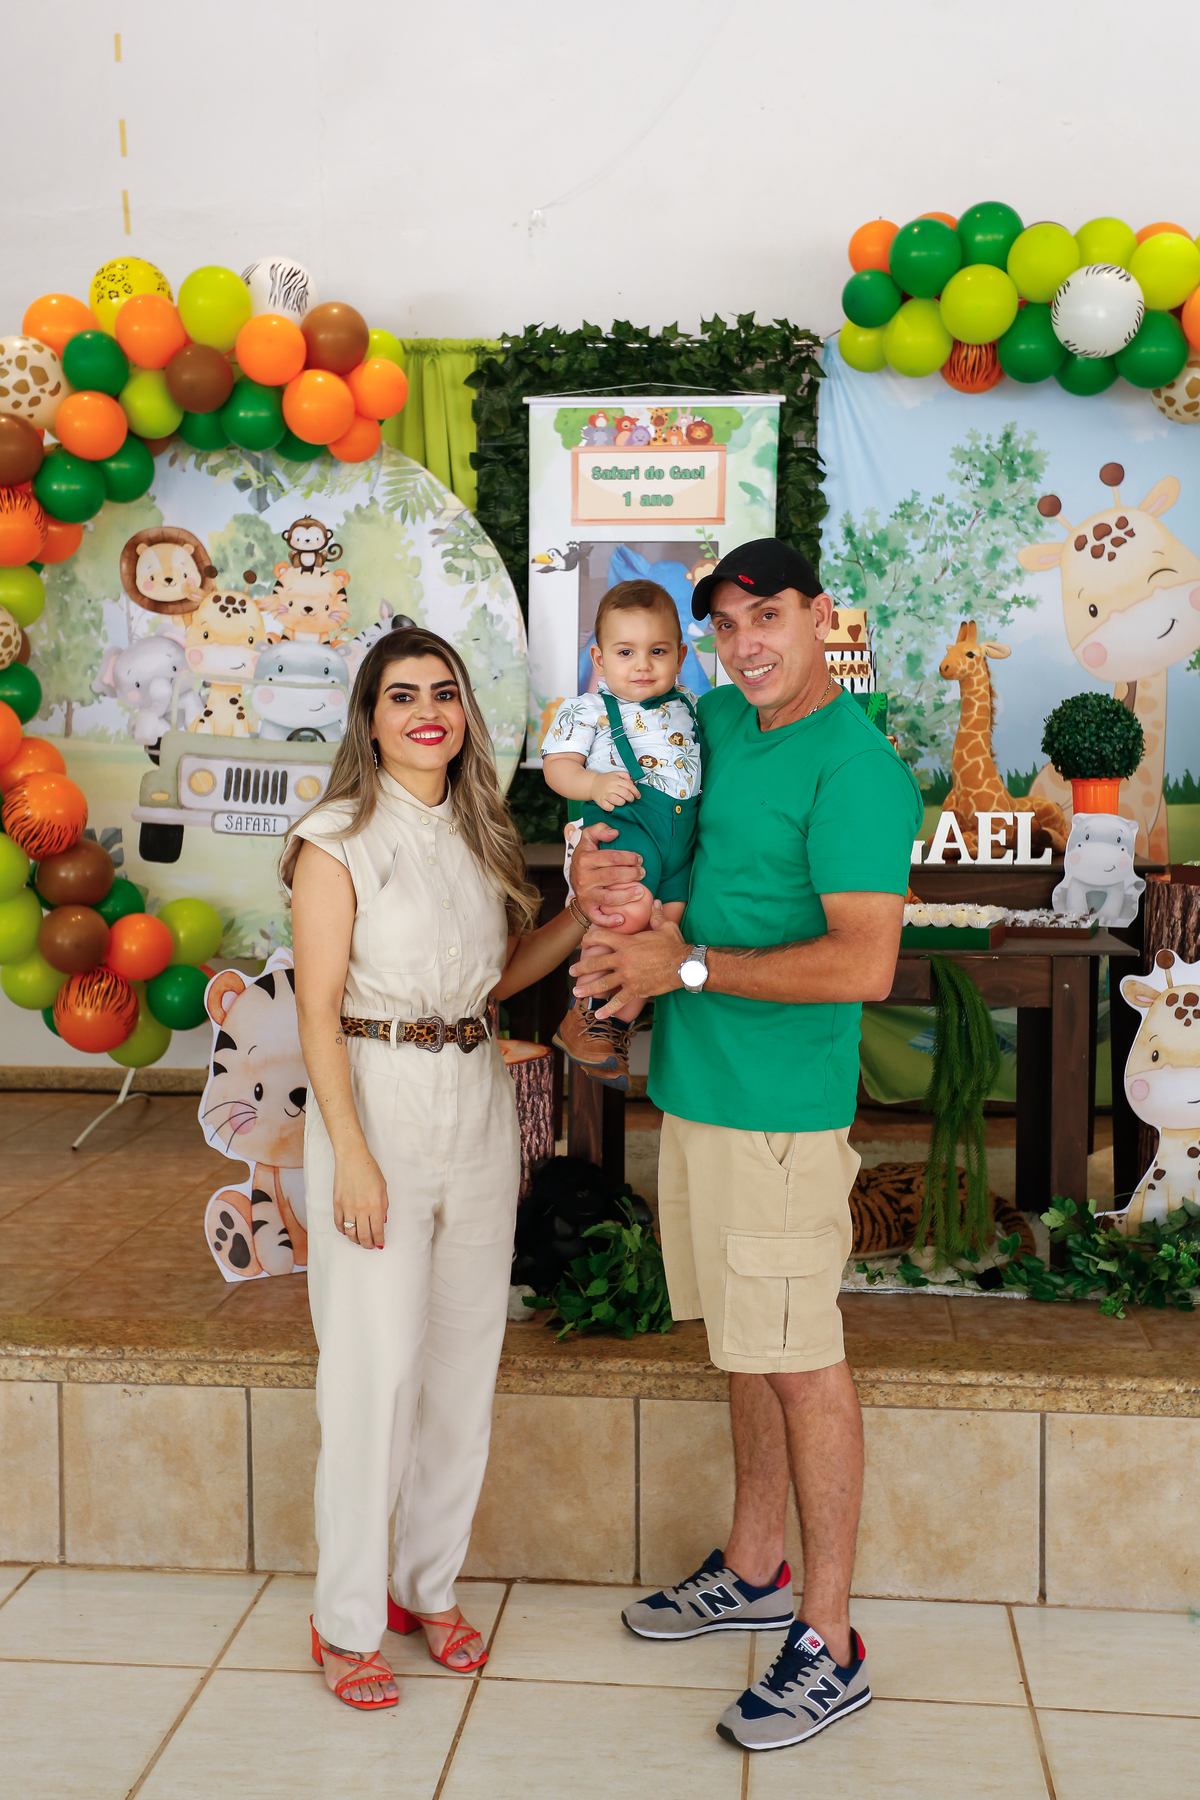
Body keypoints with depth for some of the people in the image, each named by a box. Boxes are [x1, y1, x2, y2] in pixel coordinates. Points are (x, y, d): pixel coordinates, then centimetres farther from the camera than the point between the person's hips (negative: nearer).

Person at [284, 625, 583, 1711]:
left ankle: (430, 1584, 29)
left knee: (466, 1357, 12)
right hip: (377, 1101, -6)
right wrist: (352, 1154, -17)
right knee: (374, 1366, -2)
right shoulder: (337, 840, -8)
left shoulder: (480, 834, 10)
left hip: (478, 1102, 6)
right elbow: (318, 1012, -11)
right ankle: (347, 1618, 15)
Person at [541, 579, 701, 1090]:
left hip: (680, 832, 6)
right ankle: (584, 1015, -7)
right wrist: (594, 783, -22)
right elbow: (557, 766, -5)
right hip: (621, 823, -6)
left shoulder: (688, 708, 16)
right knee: (634, 909, -28)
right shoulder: (587, 711, 0)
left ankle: (616, 1030, 20)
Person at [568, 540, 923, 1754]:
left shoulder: (854, 768, -15)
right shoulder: (720, 721, 10)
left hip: (779, 1109, -8)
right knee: (744, 1345, 19)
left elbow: (863, 964, -23)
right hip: (697, 1092, 8)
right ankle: (753, 1573, 37)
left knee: (801, 1365, 1)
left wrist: (686, 964, -17)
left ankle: (830, 1648, 14)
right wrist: (598, 857, 5)